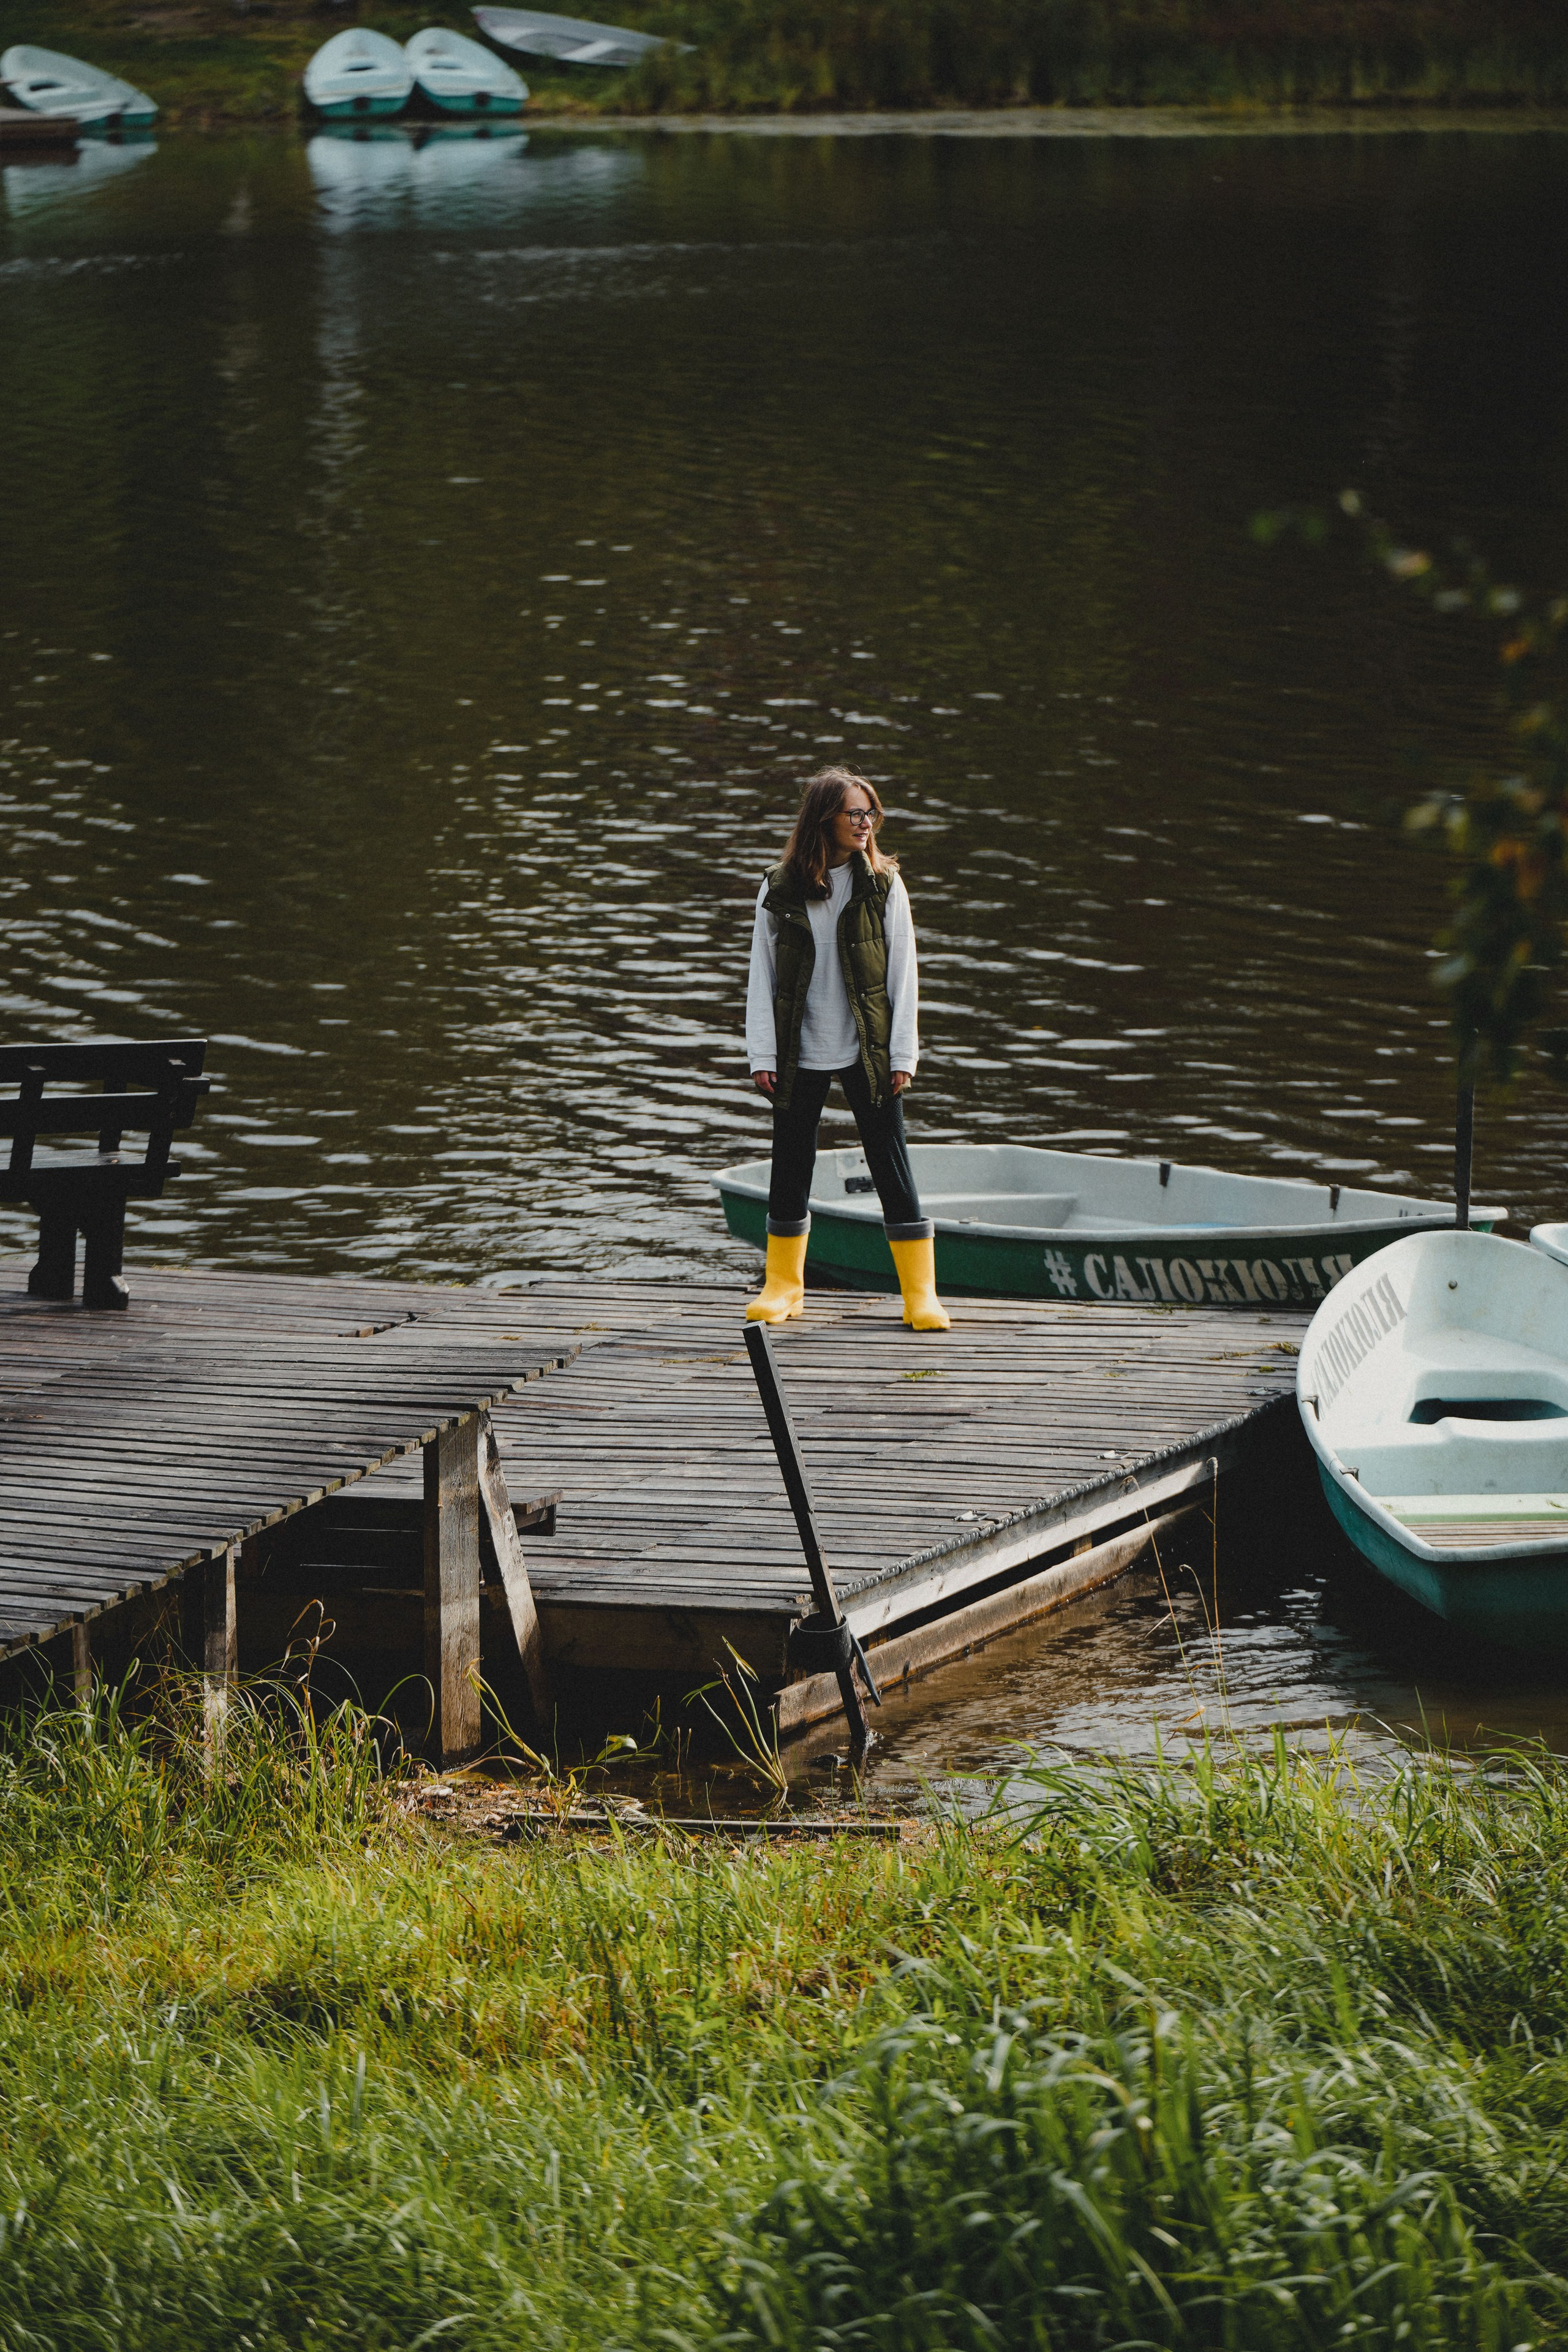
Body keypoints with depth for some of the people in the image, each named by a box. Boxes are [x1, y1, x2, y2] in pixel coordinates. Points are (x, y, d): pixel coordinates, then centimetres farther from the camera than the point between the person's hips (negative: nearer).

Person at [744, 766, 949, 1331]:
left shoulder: (884, 886, 0)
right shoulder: (780, 890, 1)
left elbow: (901, 973, 0)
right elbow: (763, 976, 3)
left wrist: (902, 1055, -4)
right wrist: (762, 1056, -2)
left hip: (867, 1052, -1)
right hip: (801, 1053, 1)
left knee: (892, 1167, -2)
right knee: (790, 1167, 8)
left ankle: (920, 1293, 2)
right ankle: (783, 1284, 23)